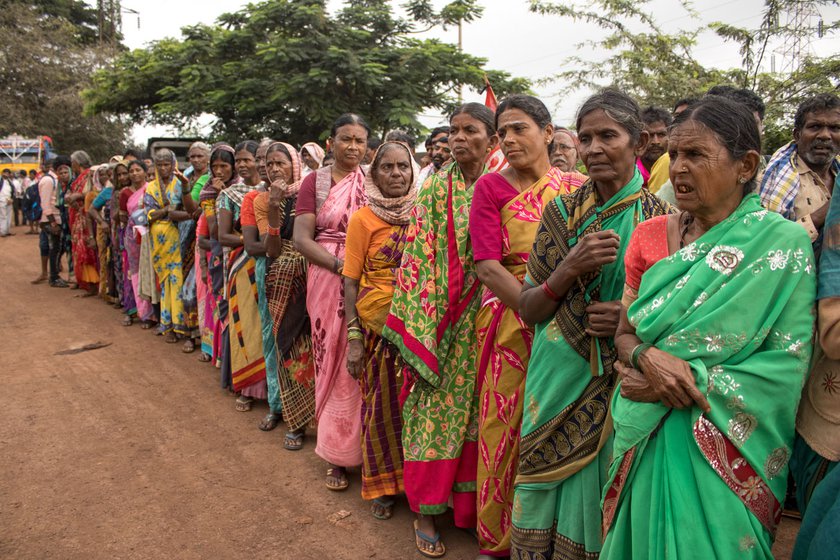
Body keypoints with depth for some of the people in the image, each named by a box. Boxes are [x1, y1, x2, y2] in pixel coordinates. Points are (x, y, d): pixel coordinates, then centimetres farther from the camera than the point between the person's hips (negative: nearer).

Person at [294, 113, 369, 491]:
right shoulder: (315, 182, 6)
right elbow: (301, 238, -2)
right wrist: (339, 264, -16)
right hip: (328, 280, 0)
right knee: (332, 358, 3)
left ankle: (360, 443, 18)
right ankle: (336, 453, 15)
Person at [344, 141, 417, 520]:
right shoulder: (363, 219, -3)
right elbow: (350, 283, -4)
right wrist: (354, 339, -10)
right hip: (379, 324, -2)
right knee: (381, 404, 7)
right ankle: (381, 487, 28)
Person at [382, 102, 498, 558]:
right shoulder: (437, 188, 0)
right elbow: (418, 255, -5)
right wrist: (419, 327, -11)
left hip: (486, 315, 2)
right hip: (443, 318, -2)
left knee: (476, 406, 9)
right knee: (436, 405, 3)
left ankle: (470, 502, 27)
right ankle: (426, 511, 18)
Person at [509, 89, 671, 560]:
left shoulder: (660, 219, -5)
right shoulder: (562, 212, 0)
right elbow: (527, 310, -1)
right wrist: (571, 266, -18)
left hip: (624, 384, -2)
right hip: (559, 377, 2)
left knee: (601, 498, 10)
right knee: (549, 492, 13)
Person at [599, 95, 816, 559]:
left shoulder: (783, 243, -10)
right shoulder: (650, 235, 0)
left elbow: (788, 363, -13)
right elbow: (623, 334, 4)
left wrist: (687, 383, -18)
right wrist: (648, 357, -18)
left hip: (726, 450, -3)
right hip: (646, 437, 3)